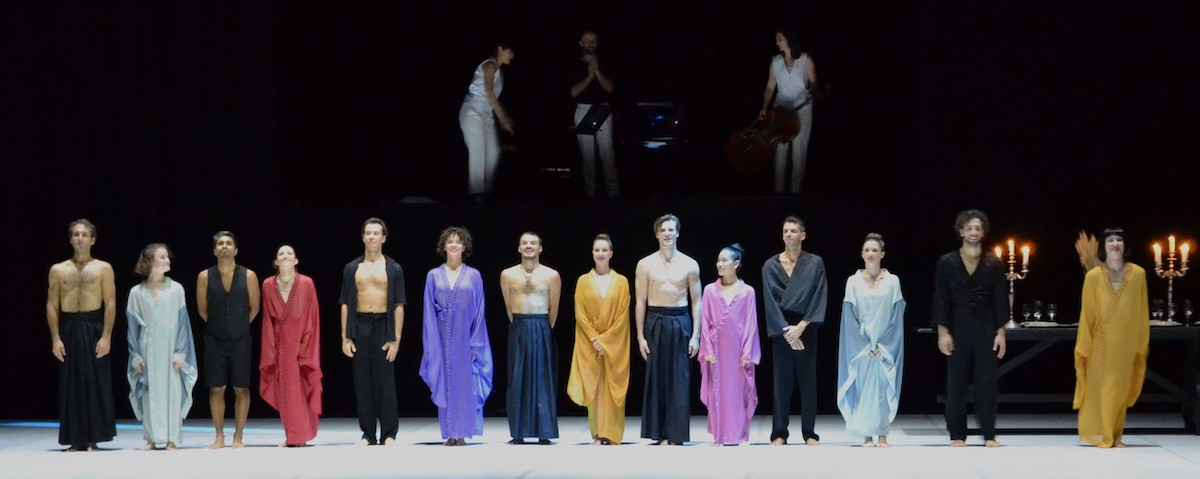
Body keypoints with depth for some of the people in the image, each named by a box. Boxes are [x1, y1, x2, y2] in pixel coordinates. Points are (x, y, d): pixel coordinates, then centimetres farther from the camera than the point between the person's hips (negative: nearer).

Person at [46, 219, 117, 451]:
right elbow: (52, 305, 6)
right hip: (69, 328, 2)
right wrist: (55, 338, -4)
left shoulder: (103, 268, 4)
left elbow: (110, 304, -2)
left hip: (94, 327, -2)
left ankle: (93, 438, 2)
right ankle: (76, 439, 6)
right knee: (71, 385, 2)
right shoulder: (58, 270, 9)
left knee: (96, 385, -3)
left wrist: (106, 336, -11)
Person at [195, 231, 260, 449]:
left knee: (241, 389, 1)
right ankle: (219, 436, 12)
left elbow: (254, 308, 6)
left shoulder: (248, 276, -3)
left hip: (240, 340, -1)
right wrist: (218, 325, 12)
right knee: (216, 388, 3)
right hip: (214, 339, 1)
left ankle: (238, 437, 9)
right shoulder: (205, 277, -2)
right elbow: (202, 309, 8)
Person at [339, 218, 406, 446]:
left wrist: (396, 338, -7)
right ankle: (368, 434, 9)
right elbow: (345, 304, 8)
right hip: (360, 326, 2)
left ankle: (389, 434, 3)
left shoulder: (393, 269, 4)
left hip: (383, 325, -2)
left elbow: (399, 305, 1)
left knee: (385, 381, -2)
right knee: (362, 382, 3)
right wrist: (345, 337, 0)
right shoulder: (352, 269, 9)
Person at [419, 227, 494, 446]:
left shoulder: (473, 276, 3)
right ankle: (449, 434, 8)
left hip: (465, 339, -1)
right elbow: (429, 312, 4)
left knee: (465, 384, 0)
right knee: (445, 385, 3)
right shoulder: (433, 276, 4)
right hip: (442, 339, 1)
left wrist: (475, 345, -5)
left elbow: (479, 312, 2)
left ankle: (462, 433, 5)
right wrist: (432, 345, -3)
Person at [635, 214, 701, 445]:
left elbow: (697, 302, 5)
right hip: (655, 323, 0)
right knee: (656, 378, 1)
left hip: (681, 323, 0)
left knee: (679, 380, 0)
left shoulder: (690, 265, 3)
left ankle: (676, 434, 4)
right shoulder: (645, 265, 3)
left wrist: (695, 336, -2)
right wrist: (640, 336, -3)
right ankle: (659, 433, 7)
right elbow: (640, 302, 3)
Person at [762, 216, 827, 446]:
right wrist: (785, 329, -10)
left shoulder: (815, 263, 1)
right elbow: (770, 300, -2)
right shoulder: (771, 265, 2)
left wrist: (801, 326, -12)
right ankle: (779, 433, 5)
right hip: (780, 329, 0)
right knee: (782, 381, 1)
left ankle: (810, 433, 7)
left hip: (806, 328, 0)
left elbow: (820, 297, -4)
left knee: (808, 381, 1)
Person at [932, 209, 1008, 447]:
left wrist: (1000, 332, -1)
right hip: (957, 329, 0)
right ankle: (957, 435, 7)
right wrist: (942, 332, -6)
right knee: (956, 384, 1)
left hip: (986, 329, 0)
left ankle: (989, 435, 3)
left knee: (987, 383, -1)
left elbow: (1000, 300, 5)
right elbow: (940, 300, 0)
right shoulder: (946, 262, 2)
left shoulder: (994, 264, 5)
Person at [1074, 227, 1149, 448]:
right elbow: (1087, 314, -3)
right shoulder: (1093, 276, -7)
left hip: (1126, 344, 2)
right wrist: (1084, 346, -3)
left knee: (1121, 389, 10)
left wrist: (1142, 343, 4)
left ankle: (1115, 436, 20)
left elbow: (1142, 313, 3)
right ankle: (1099, 435, 10)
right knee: (1100, 388, 1)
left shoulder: (1138, 274, -3)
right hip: (1101, 343, -2)